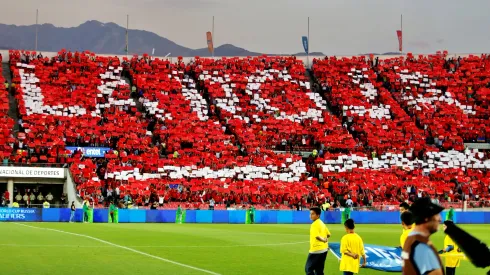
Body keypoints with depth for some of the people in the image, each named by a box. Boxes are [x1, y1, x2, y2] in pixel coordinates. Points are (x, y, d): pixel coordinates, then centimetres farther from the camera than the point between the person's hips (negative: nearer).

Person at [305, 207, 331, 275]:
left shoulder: (314, 224, -16)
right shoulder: (322, 223, 12)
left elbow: (317, 236, -29)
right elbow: (328, 234, 20)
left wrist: (323, 240, -16)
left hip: (316, 250, -9)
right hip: (324, 250, 9)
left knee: (308, 268, -2)